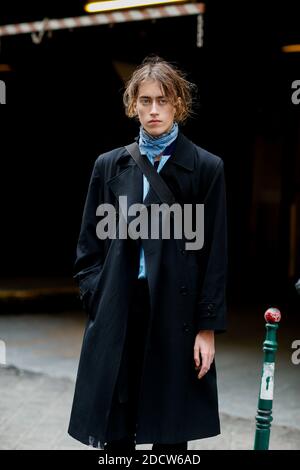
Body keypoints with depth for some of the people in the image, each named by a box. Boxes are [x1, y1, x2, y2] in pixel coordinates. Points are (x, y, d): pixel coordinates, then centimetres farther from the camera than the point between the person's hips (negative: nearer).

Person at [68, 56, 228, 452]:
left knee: (171, 429, 6)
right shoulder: (110, 165, 7)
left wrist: (208, 327, -5)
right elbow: (89, 245, 10)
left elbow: (215, 253, -1)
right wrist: (96, 302, -1)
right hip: (118, 314, 2)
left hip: (176, 311, -2)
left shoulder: (206, 167, 0)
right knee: (115, 428, 6)